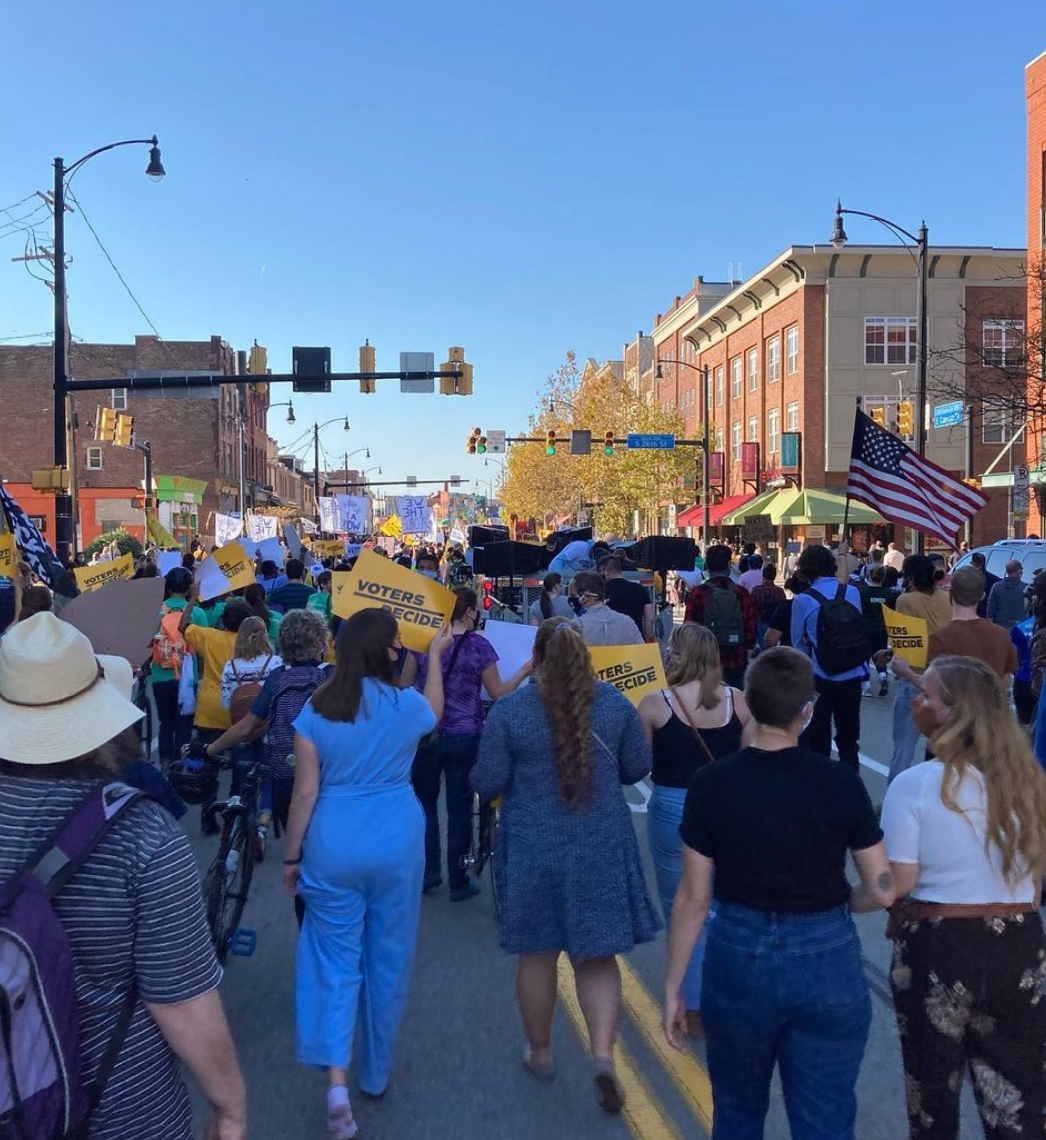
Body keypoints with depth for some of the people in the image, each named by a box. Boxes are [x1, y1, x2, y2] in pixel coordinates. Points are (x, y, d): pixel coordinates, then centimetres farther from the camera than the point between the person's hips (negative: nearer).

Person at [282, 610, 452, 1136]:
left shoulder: (316, 709, -7)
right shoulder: (407, 704, -6)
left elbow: (305, 792, -5)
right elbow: (435, 713, 20)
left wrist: (291, 857, 6)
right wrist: (435, 654, 28)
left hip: (333, 845, 0)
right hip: (396, 845, 0)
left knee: (335, 960, 10)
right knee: (388, 960, 16)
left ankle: (337, 1081, -3)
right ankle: (376, 1074, 32)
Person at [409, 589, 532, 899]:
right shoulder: (478, 646, -9)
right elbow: (498, 693, -3)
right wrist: (524, 672, 6)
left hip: (426, 733, 2)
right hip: (465, 736, -2)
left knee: (424, 802, 18)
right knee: (460, 808, 7)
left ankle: (427, 872, 19)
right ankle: (458, 883, 16)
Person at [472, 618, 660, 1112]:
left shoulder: (509, 710, -11)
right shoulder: (615, 703, -4)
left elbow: (487, 783, -9)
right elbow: (637, 767, 5)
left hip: (533, 846, -1)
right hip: (602, 845, 2)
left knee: (537, 954, 15)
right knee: (597, 955, 13)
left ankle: (540, 1053, 32)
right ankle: (604, 1054, 0)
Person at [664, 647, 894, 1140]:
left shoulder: (712, 784, -11)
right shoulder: (841, 782, -10)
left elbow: (694, 898, -8)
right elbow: (883, 891, -6)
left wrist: (672, 987, 2)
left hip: (739, 957, 1)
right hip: (827, 961, 0)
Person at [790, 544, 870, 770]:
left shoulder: (802, 601, -13)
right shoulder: (852, 593, -4)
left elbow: (798, 643, -3)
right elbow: (859, 629, 6)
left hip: (819, 680, -3)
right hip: (852, 678, 3)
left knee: (818, 741, 12)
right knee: (848, 738, 16)